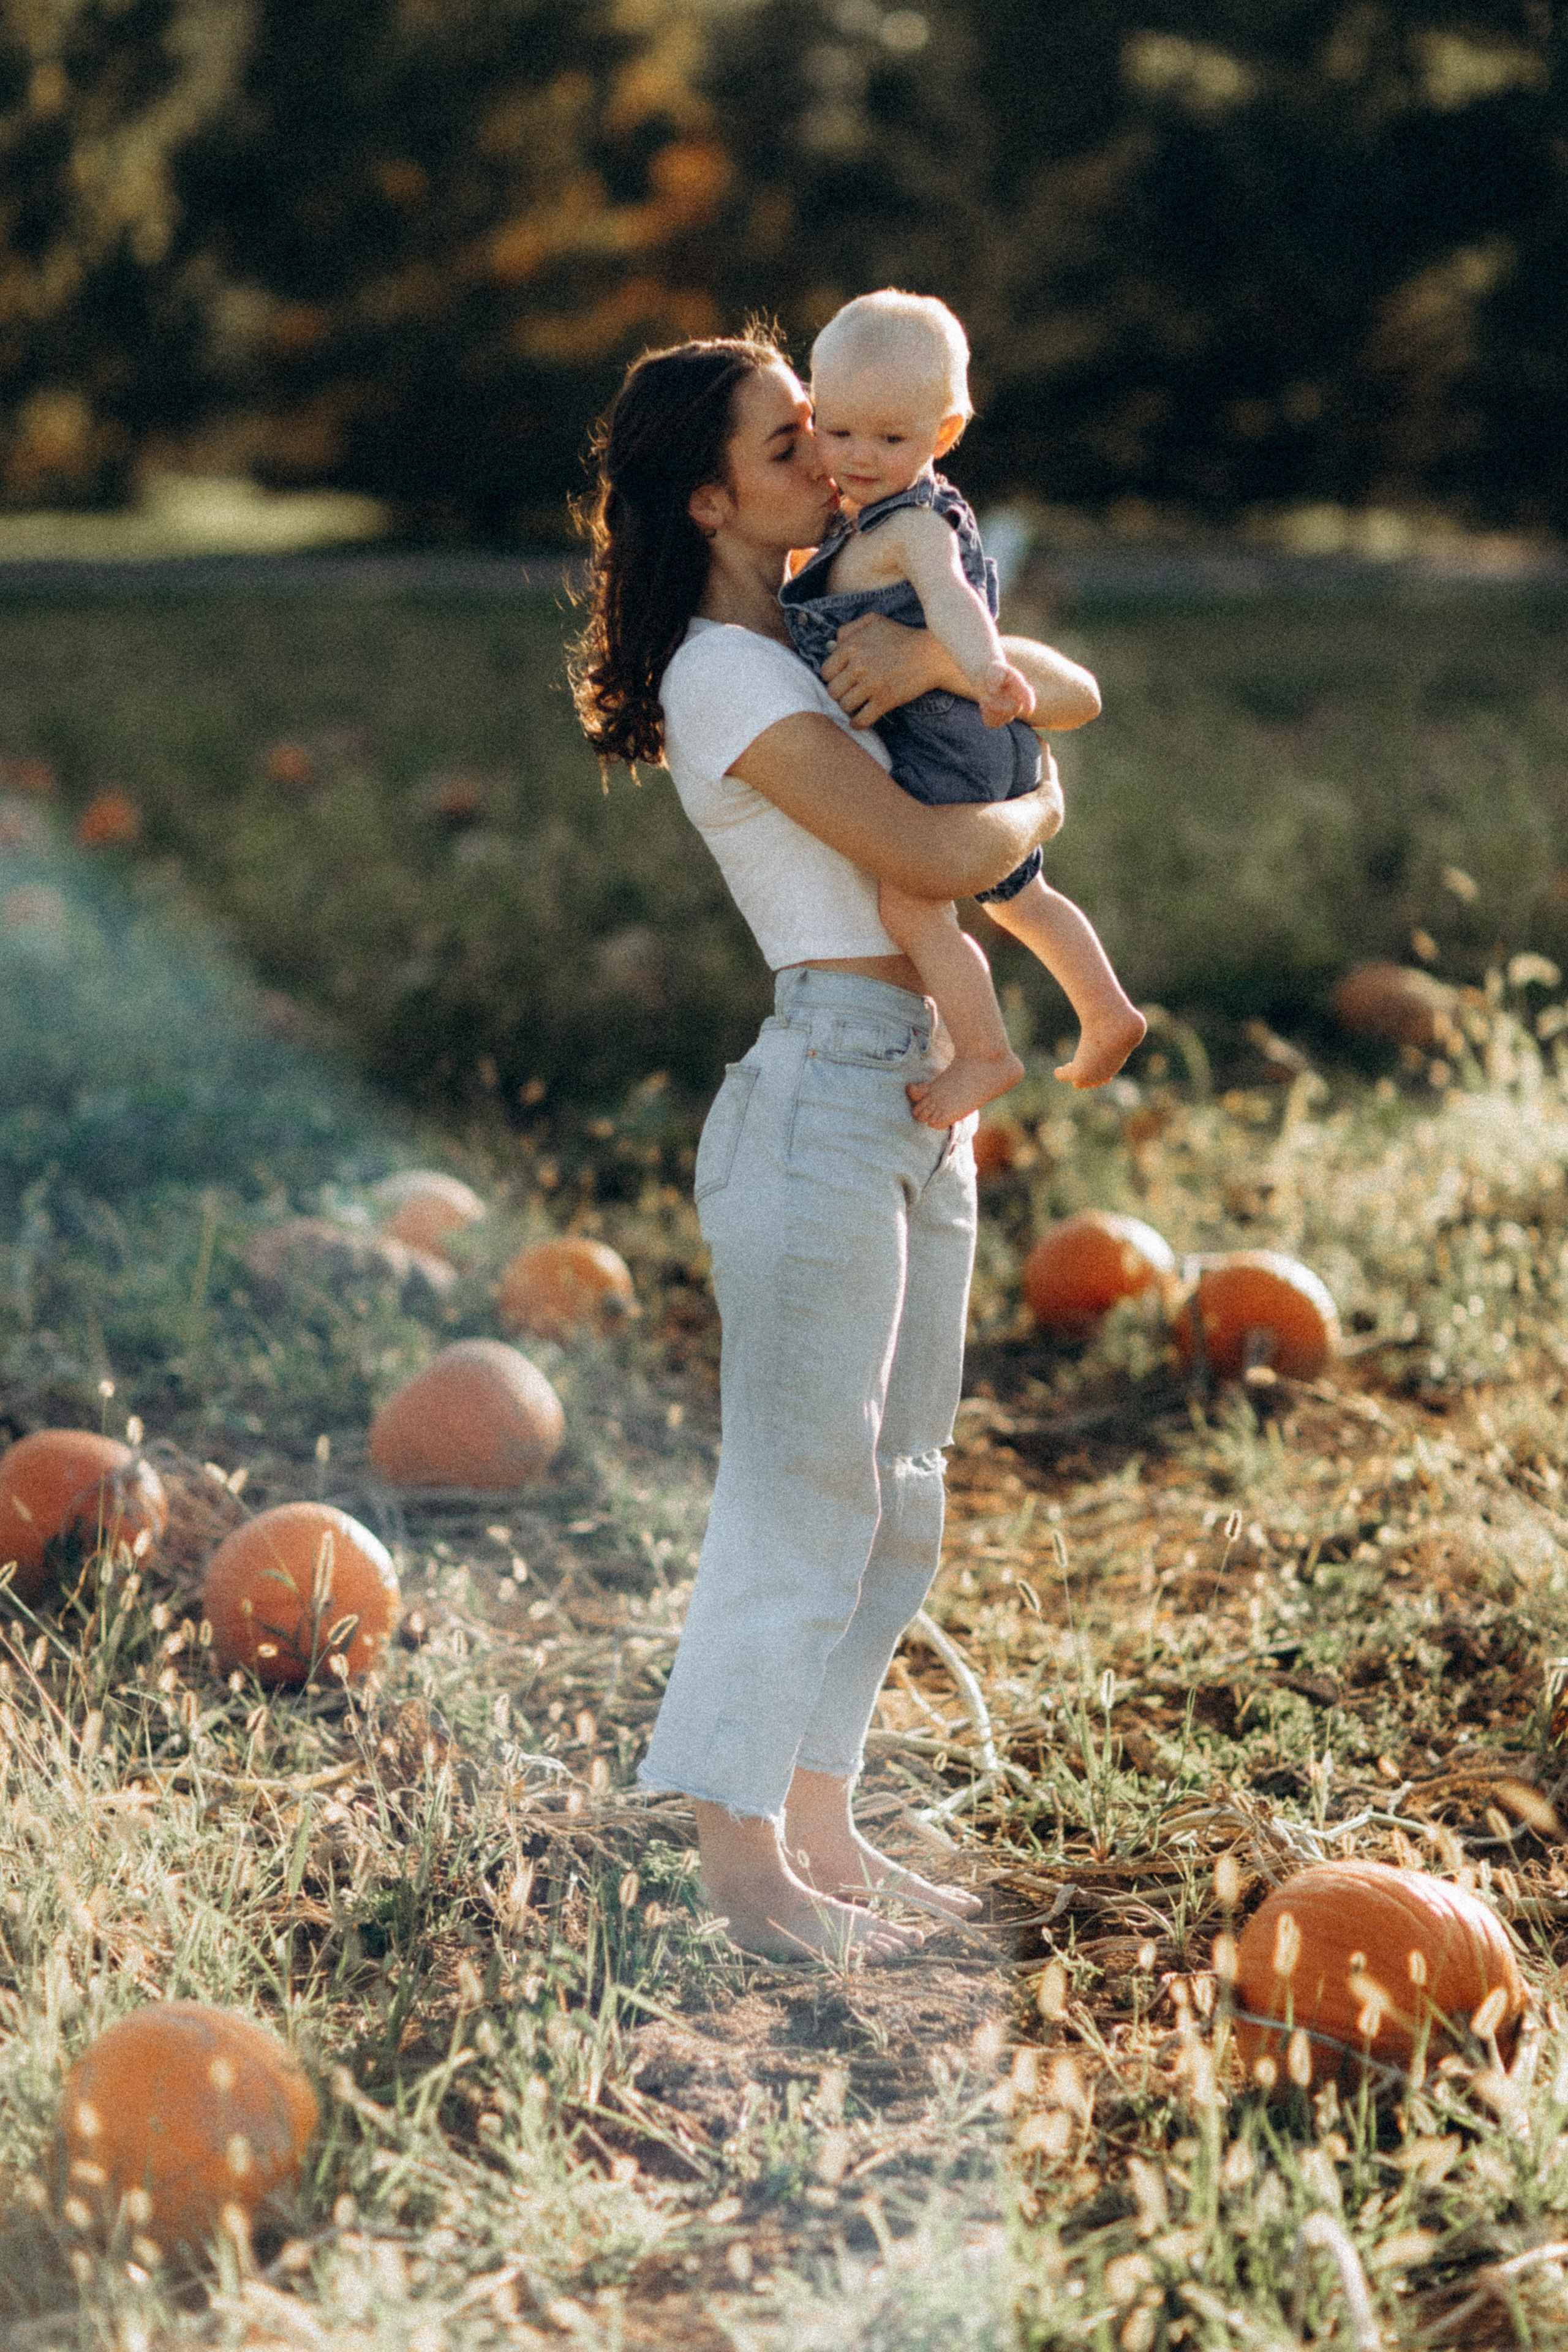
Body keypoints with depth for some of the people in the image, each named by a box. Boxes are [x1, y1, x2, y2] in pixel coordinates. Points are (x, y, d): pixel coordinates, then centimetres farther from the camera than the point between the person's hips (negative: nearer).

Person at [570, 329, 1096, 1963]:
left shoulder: (826, 635, 16)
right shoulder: (723, 671, -12)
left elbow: (1078, 697, 14)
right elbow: (930, 858, -19)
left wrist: (949, 657, -7)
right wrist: (1037, 808, 2)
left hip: (919, 1094, 9)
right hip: (824, 1084, -9)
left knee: (895, 1502, 13)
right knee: (800, 1491, -3)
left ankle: (821, 1832, 22)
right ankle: (741, 1861, 8)